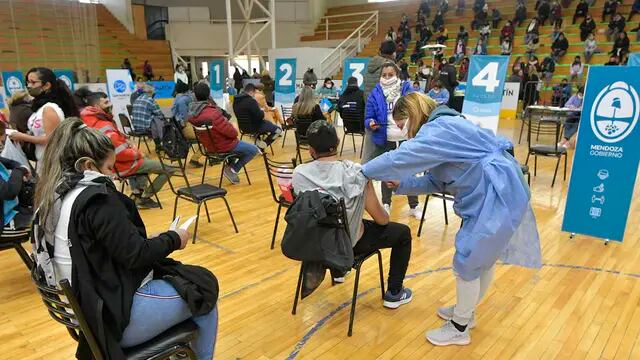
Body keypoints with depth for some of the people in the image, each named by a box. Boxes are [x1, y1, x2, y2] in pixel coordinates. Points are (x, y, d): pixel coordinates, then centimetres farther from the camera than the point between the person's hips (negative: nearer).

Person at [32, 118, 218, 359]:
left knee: (184, 278, 22)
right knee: (204, 291, 8)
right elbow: (134, 255, -22)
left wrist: (160, 241, 5)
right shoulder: (96, 198, -24)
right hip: (116, 316, -9)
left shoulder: (52, 197, 4)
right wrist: (173, 239, -6)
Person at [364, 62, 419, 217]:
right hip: (385, 141, 0)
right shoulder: (375, 94, -2)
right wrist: (371, 124, -23)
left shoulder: (407, 90, -1)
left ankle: (414, 206, 25)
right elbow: (368, 117, -1)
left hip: (407, 140, 0)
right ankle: (386, 204, 29)